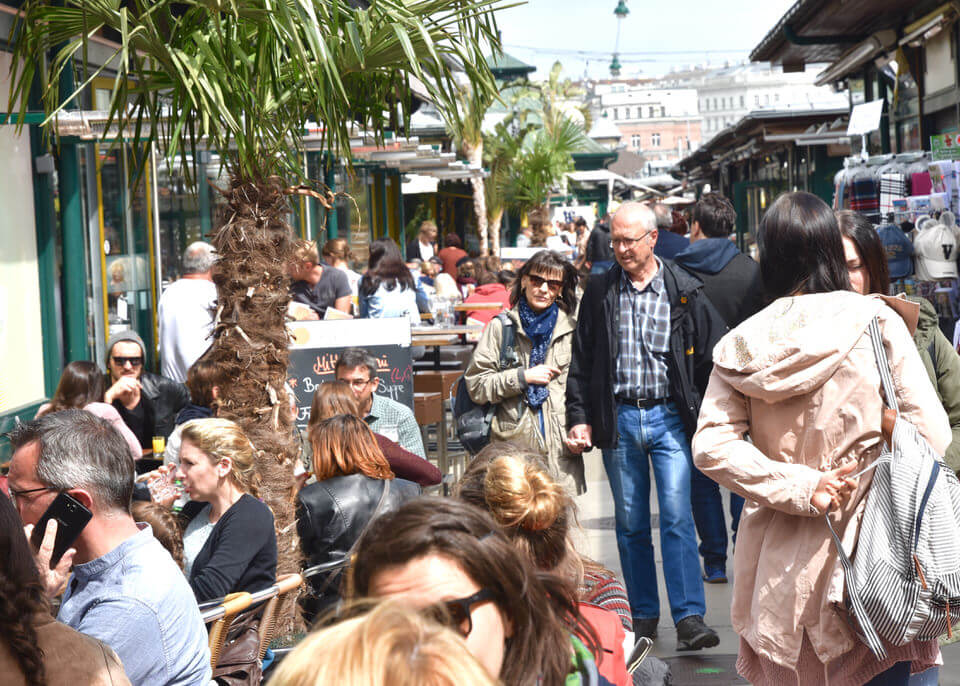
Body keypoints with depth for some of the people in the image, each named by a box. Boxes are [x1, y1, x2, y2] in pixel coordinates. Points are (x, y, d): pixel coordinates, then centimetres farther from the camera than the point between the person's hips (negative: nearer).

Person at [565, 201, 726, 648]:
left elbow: (714, 355, 4)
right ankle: (643, 616, 18)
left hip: (668, 416, -2)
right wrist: (580, 418, 3)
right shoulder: (599, 293, 6)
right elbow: (581, 360, 9)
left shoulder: (684, 292, 0)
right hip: (618, 418, 2)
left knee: (677, 518, -10)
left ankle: (689, 618, -11)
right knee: (630, 523, 8)